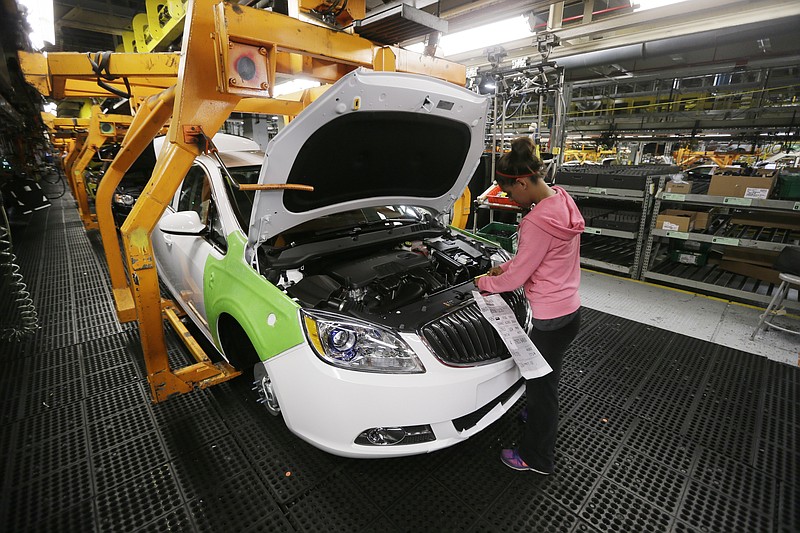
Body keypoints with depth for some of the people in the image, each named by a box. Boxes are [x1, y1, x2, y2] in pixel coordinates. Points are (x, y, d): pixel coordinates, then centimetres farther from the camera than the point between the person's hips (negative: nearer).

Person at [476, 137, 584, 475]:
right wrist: (505, 267, 12)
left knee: (541, 385, 11)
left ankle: (537, 458, 34)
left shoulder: (538, 221, -29)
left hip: (552, 319, -9)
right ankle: (538, 418, 56)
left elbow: (517, 277, -20)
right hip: (568, 310, 9)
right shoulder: (561, 200, 2)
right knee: (542, 379, 30)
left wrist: (485, 283, -3)